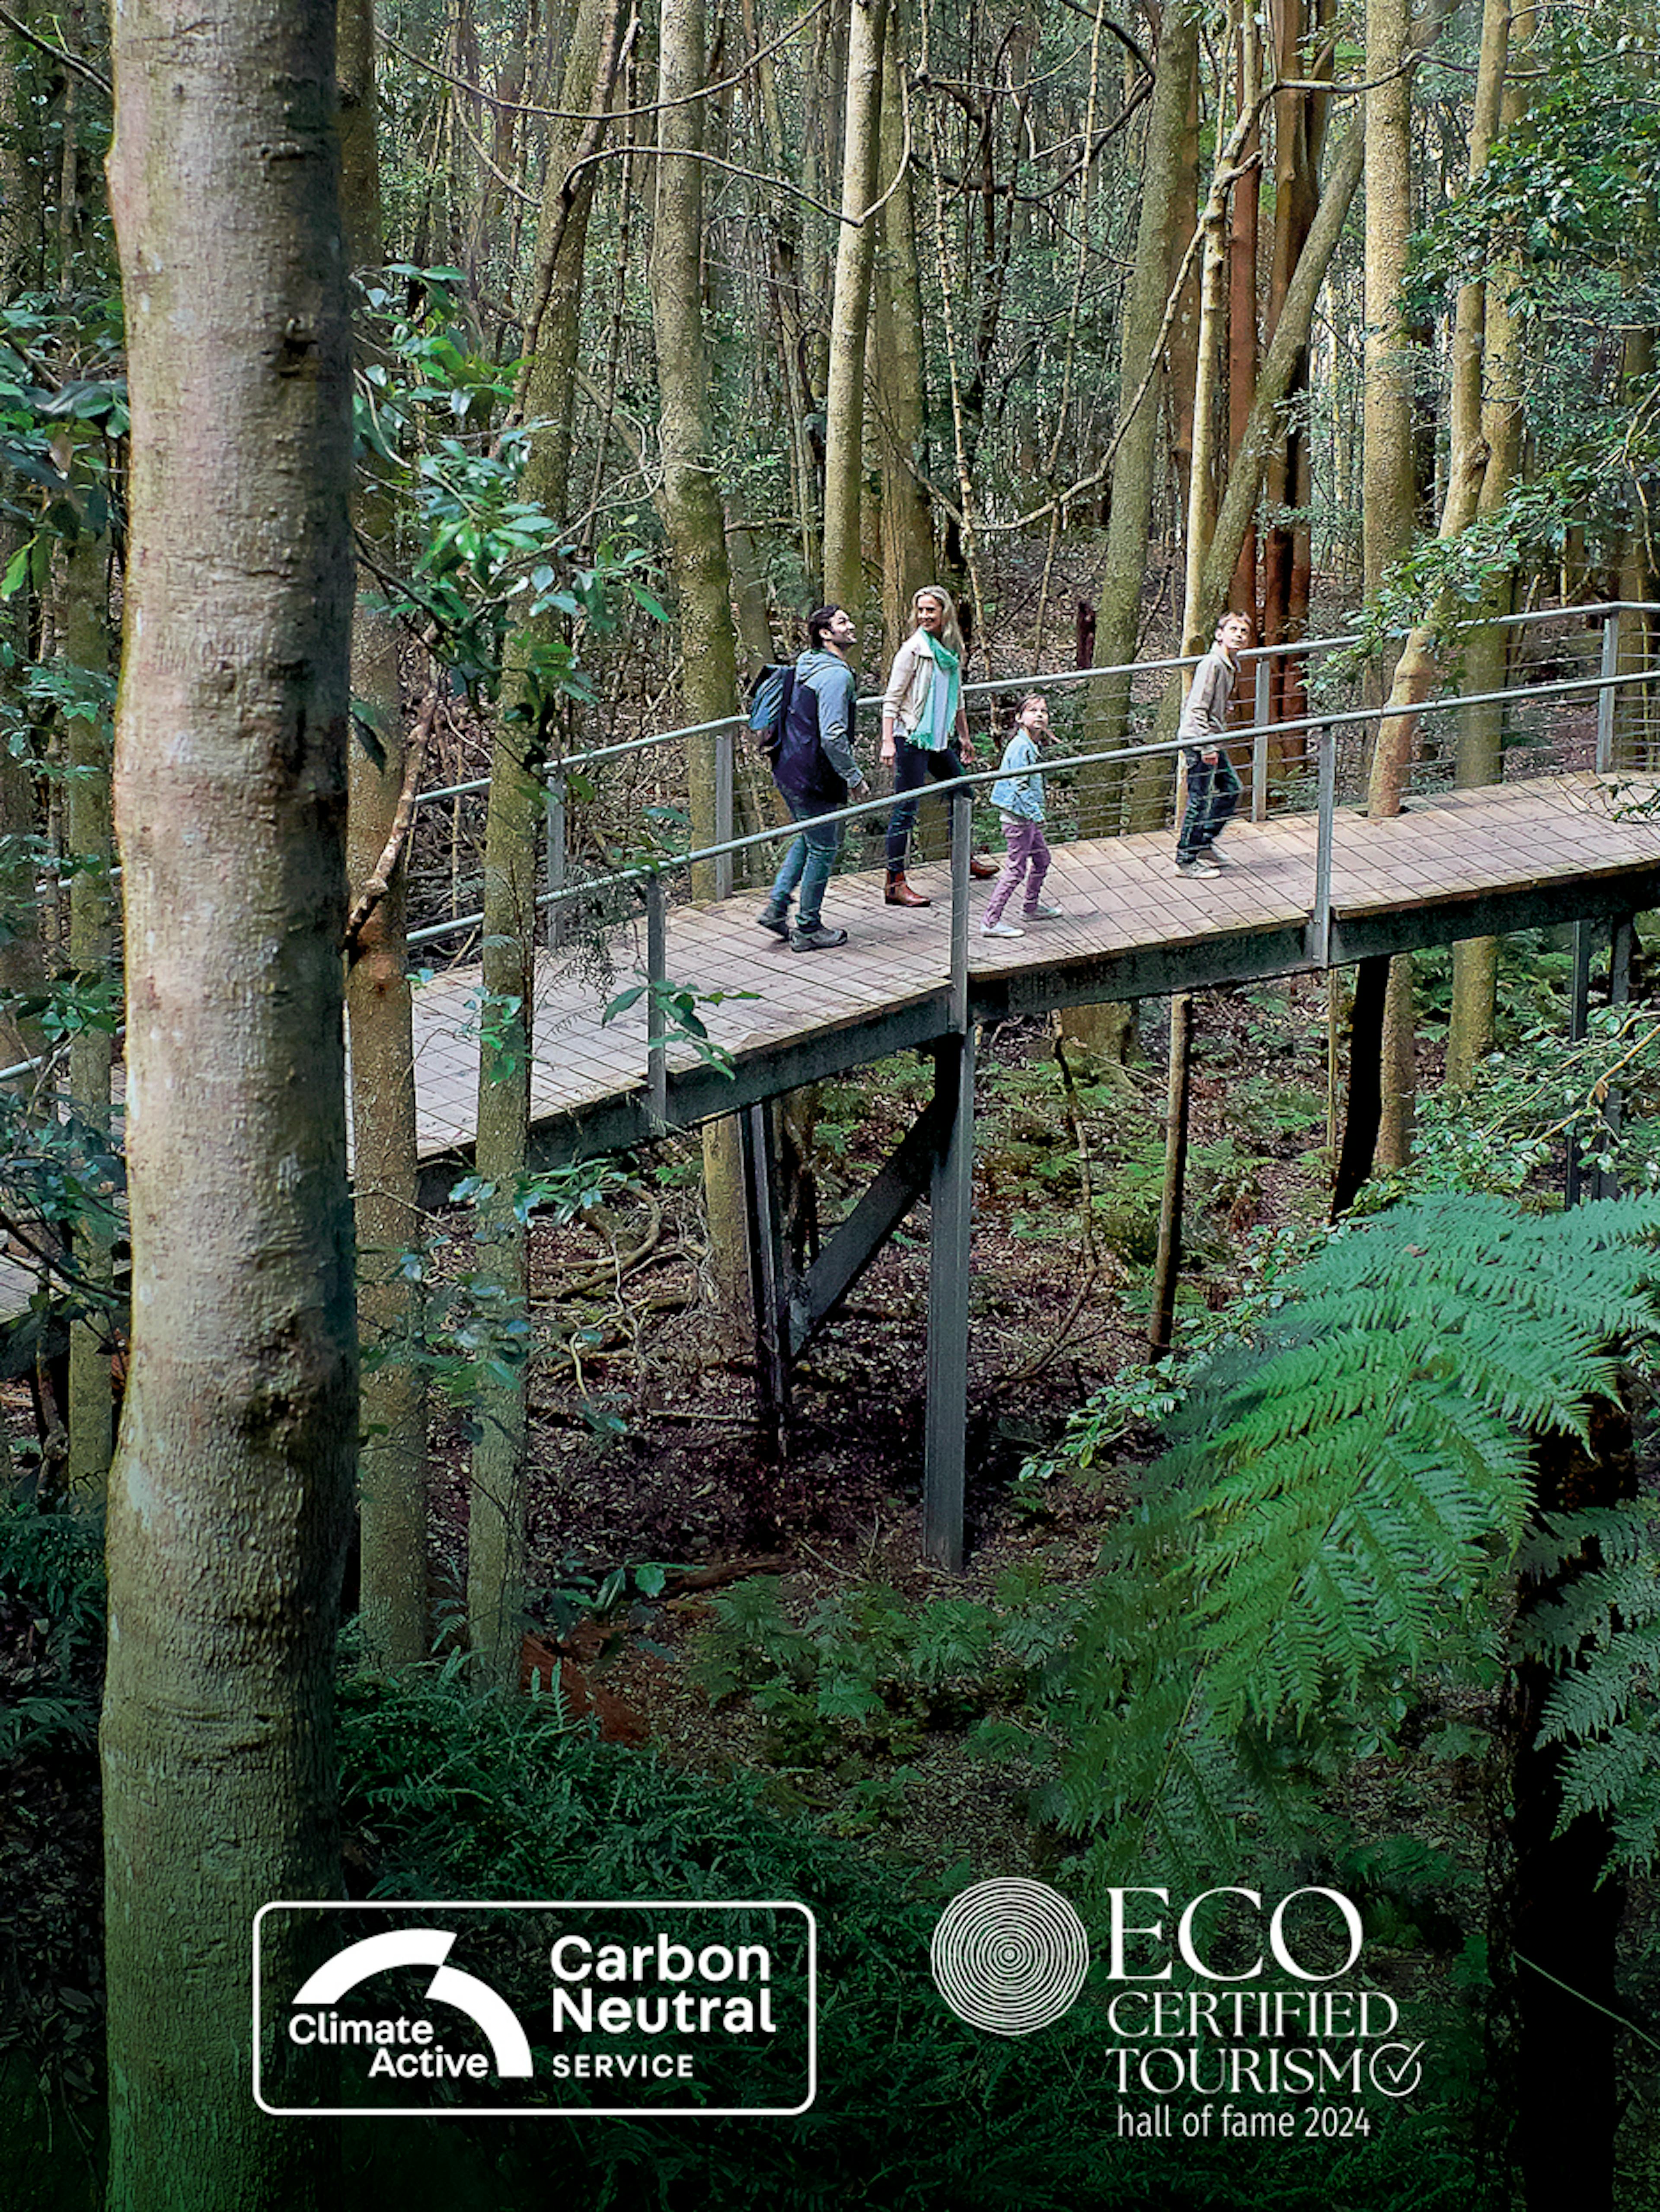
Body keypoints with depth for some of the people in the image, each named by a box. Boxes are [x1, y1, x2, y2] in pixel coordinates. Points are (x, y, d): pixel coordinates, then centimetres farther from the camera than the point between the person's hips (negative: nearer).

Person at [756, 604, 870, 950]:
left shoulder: (809, 666, 12)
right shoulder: (836, 675, -19)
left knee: (809, 839, 24)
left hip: (788, 771, 10)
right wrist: (854, 777, -15)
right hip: (814, 779, -10)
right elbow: (833, 736, -26)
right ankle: (808, 929, 12)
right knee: (823, 849, 3)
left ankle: (776, 907, 19)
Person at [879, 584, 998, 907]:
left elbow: (956, 698, 23)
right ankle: (895, 883, -6)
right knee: (905, 810, -8)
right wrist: (888, 742, -19)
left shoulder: (951, 650, 10)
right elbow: (891, 700, -13)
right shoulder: (913, 650, -12)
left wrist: (964, 737, 26)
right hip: (911, 738, -8)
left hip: (938, 739, 8)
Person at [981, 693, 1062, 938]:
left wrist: (1036, 813, 16)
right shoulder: (1020, 747, -20)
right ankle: (991, 921, -4)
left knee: (1041, 857, 22)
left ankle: (1032, 906, 41)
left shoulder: (1034, 745, 10)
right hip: (1017, 815, -10)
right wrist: (1036, 814, -21)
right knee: (1017, 867, -7)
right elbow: (1019, 786, -23)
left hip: (1028, 816, 10)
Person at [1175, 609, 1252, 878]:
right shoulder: (1212, 664, -18)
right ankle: (1186, 861, 2)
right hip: (1197, 738, -10)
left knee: (1231, 788, 18)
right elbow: (1198, 708, -22)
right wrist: (1207, 747, -23)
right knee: (1201, 800, -5)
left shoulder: (1230, 666, 12)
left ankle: (1204, 843, 27)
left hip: (1211, 741, 10)